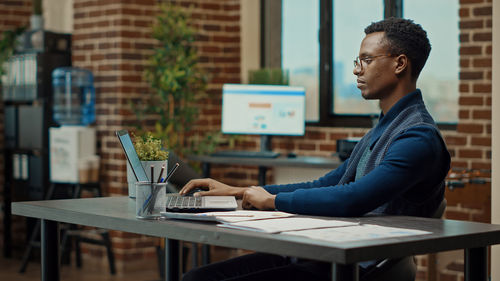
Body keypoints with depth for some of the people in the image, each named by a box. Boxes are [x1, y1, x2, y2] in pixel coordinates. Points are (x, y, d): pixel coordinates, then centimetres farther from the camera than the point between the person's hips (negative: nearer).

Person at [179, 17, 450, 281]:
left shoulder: (419, 138, -14)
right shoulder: (380, 130, 20)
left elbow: (351, 200, -25)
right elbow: (322, 186, 24)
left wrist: (272, 200, -10)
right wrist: (238, 191, 17)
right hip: (319, 254, 10)